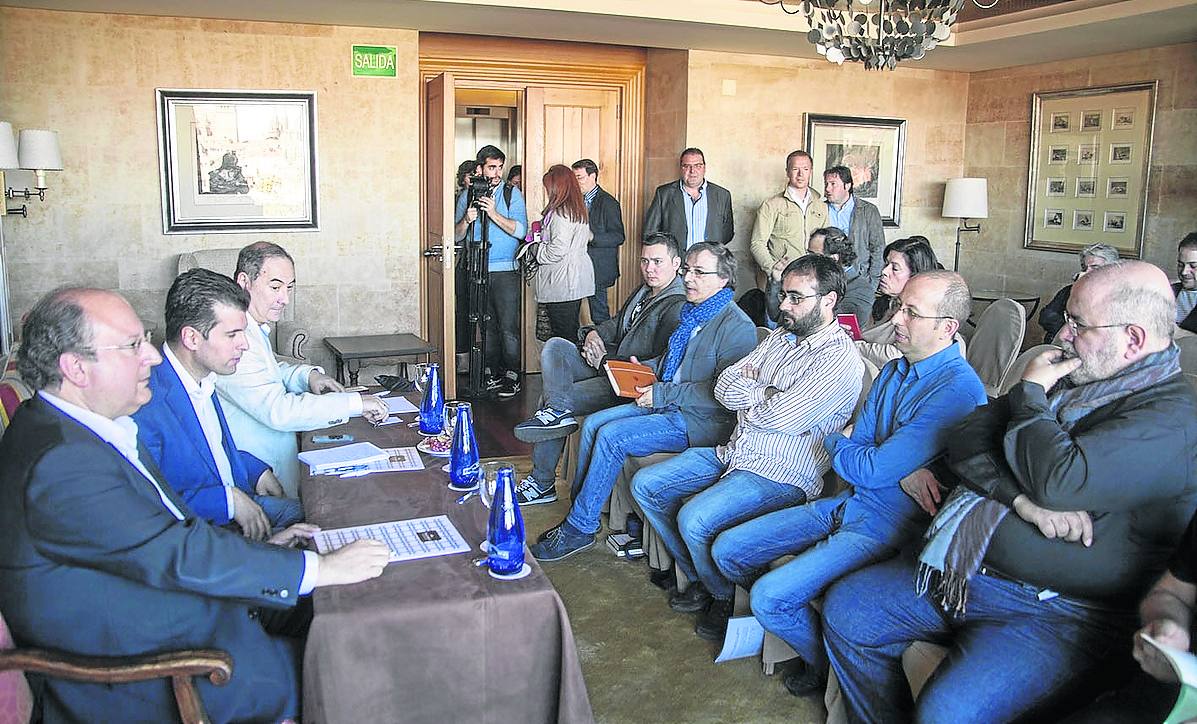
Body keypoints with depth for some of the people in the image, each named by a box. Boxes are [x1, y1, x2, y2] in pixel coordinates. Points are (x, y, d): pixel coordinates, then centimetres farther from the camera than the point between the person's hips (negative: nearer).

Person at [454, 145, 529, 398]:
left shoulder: (512, 193, 1)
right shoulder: (467, 196, 10)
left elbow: (521, 230, -11)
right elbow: (456, 234, 7)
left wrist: (494, 214, -20)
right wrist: (466, 220, -13)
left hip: (506, 271, -3)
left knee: (508, 327, -5)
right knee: (487, 325, 9)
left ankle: (511, 377, 2)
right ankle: (491, 373, 18)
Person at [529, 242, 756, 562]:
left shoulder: (737, 326, -15)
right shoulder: (691, 314, 14)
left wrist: (662, 393, -21)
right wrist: (644, 368, 7)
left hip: (699, 421, -10)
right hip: (667, 404, 10)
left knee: (612, 436, -20)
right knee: (593, 423, -2)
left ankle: (579, 529, -7)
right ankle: (580, 512, 7)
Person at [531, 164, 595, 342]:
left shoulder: (559, 213, -15)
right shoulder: (579, 210, 14)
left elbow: (557, 249, -21)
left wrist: (535, 248, -4)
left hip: (561, 284, -10)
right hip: (577, 280, 10)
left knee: (562, 336, -6)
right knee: (572, 331, 14)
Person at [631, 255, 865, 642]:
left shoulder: (841, 360, -15)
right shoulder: (781, 336, 12)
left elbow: (779, 418, -24)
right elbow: (724, 387, 6)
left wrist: (747, 391, -4)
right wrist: (763, 396, -12)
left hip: (781, 475, -9)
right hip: (734, 452, 9)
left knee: (694, 519, -28)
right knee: (645, 485, 4)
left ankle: (726, 597, 3)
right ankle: (700, 579, 16)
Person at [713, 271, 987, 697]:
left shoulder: (959, 390, -20)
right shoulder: (894, 371, 9)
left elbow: (871, 470, -22)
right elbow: (857, 446, 6)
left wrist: (832, 442, -1)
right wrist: (907, 472, -14)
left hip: (889, 526, -8)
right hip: (848, 503, 9)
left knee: (770, 597, -21)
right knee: (728, 551, 3)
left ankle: (825, 665, 9)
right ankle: (787, 614, 25)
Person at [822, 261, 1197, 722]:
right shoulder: (1067, 378, 13)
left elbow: (1060, 481, -28)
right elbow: (965, 440, 4)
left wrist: (1030, 393, -9)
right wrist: (1024, 500, -16)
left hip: (1059, 614, -8)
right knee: (844, 609, 3)